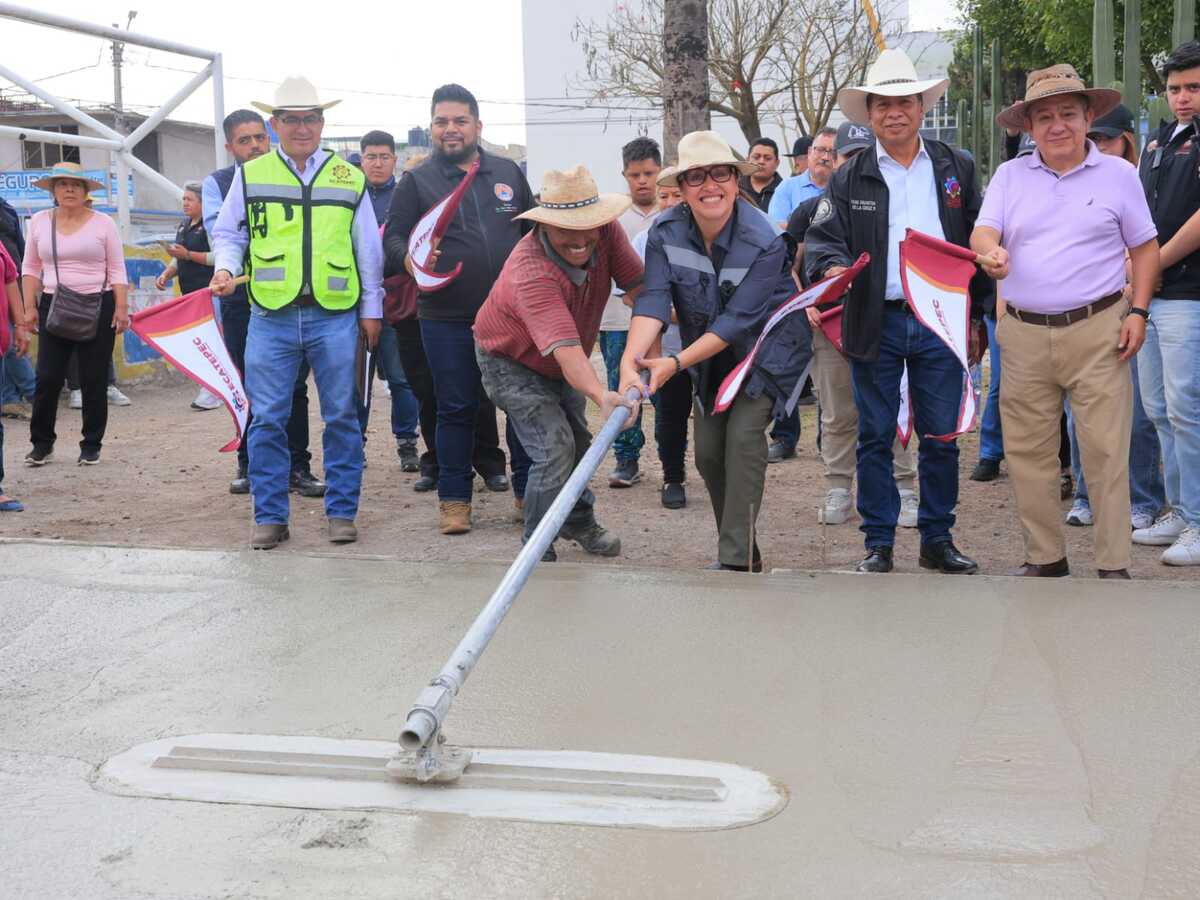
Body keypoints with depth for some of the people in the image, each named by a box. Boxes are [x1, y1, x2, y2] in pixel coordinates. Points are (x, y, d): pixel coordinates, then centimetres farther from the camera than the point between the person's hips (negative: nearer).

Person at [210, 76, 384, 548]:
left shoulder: (349, 178, 11)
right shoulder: (250, 175, 8)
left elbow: (369, 250, 13)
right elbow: (227, 233, 13)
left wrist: (371, 309, 9)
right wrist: (225, 268, -8)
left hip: (336, 317, 0)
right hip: (271, 316, 0)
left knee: (341, 417, 4)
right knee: (268, 420, 1)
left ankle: (341, 512, 15)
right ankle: (270, 517, 10)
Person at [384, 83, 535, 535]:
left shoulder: (509, 173, 11)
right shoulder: (417, 180, 3)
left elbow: (532, 231, 17)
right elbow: (393, 237, 0)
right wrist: (408, 258, -22)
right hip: (446, 317, -2)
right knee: (456, 409, 4)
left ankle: (529, 492, 19)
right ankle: (454, 499, 15)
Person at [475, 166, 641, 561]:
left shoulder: (607, 232, -25)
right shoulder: (530, 272, -42)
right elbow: (565, 349, -53)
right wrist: (602, 396, -67)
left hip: (561, 364, 7)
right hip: (511, 362, -7)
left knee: (578, 440, 21)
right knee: (554, 449, -18)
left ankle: (579, 521, 46)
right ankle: (538, 553, -3)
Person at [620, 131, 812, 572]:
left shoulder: (764, 241, -27)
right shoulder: (665, 232, -15)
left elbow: (738, 320, -29)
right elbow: (652, 299, -26)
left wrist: (674, 364, -36)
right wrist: (631, 360, -43)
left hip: (767, 349, -5)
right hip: (710, 357, 5)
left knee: (743, 433, -21)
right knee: (708, 452, 3)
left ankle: (737, 560, -15)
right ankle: (741, 549, 22)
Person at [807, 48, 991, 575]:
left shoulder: (956, 169, 9)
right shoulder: (849, 179, 5)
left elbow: (978, 245, 11)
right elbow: (823, 238, 1)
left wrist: (975, 316, 7)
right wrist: (833, 267, -22)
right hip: (876, 324, -1)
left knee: (941, 437, 5)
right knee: (875, 437, 5)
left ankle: (937, 540, 18)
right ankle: (878, 544, 14)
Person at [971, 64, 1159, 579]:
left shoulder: (1117, 174, 5)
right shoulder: (1009, 175, 10)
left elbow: (1145, 248, 7)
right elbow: (983, 232, -2)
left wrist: (1138, 311, -5)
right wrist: (990, 252, -26)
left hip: (1097, 331, -2)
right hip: (1023, 334, 3)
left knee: (1105, 450, -4)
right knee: (1027, 451, 5)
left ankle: (1113, 565, 4)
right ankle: (1045, 557, 18)